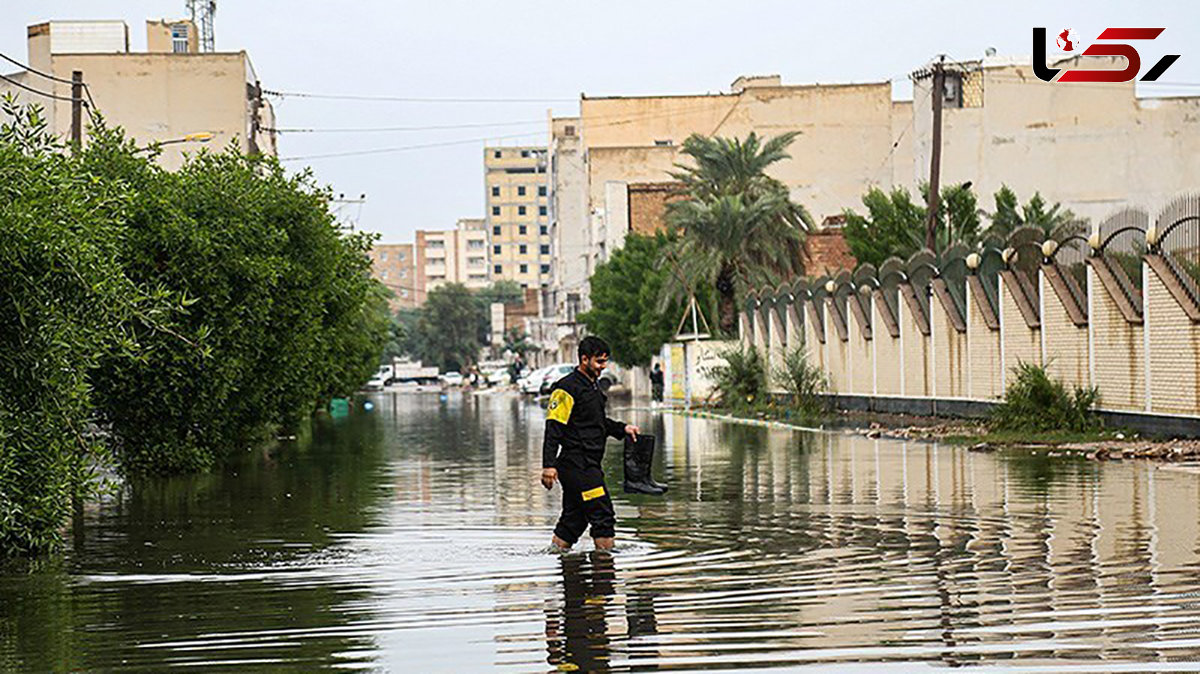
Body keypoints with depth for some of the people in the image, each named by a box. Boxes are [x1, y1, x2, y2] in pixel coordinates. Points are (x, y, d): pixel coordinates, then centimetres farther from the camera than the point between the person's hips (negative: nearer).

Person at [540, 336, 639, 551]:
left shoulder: (592, 386, 17)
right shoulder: (567, 388, -13)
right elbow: (553, 429, -18)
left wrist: (622, 428, 16)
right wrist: (548, 465, -25)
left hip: (589, 464, 10)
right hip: (577, 465, -10)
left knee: (573, 519, 11)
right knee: (603, 516, -9)